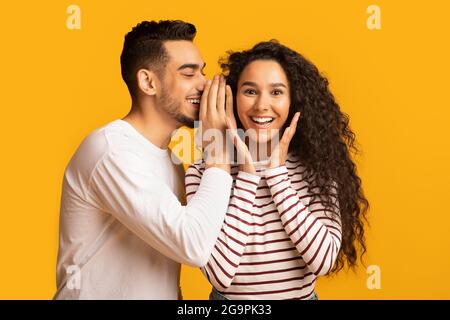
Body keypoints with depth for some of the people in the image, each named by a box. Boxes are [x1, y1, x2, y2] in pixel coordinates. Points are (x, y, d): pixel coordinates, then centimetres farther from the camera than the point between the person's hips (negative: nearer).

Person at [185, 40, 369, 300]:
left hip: (302, 294, 2)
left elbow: (324, 261, -20)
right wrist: (248, 174, -22)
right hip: (231, 297, -1)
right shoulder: (203, 172, -15)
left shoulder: (318, 168, -9)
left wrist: (277, 173, -19)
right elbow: (219, 274, -23)